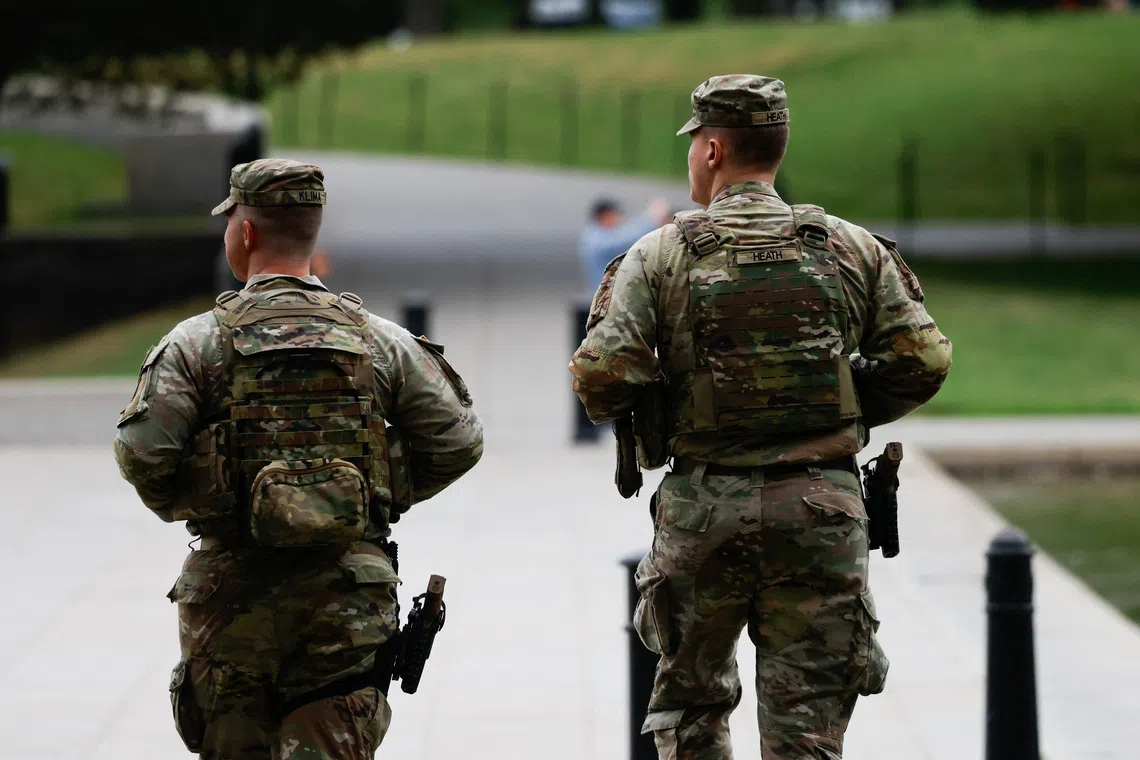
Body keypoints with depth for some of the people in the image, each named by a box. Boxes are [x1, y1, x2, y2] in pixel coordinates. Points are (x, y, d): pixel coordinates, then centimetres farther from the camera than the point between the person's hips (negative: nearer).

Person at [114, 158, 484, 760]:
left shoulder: (197, 343, -3)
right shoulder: (379, 339, 4)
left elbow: (141, 452, -12)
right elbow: (458, 440, 5)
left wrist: (178, 505, 8)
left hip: (232, 591, -1)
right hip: (349, 591, 1)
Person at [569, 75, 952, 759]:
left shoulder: (662, 255, -3)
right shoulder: (853, 249, 4)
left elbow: (602, 376, -11)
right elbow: (923, 361, 3)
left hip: (703, 507, -1)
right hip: (821, 509, 1)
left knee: (692, 702, 19)